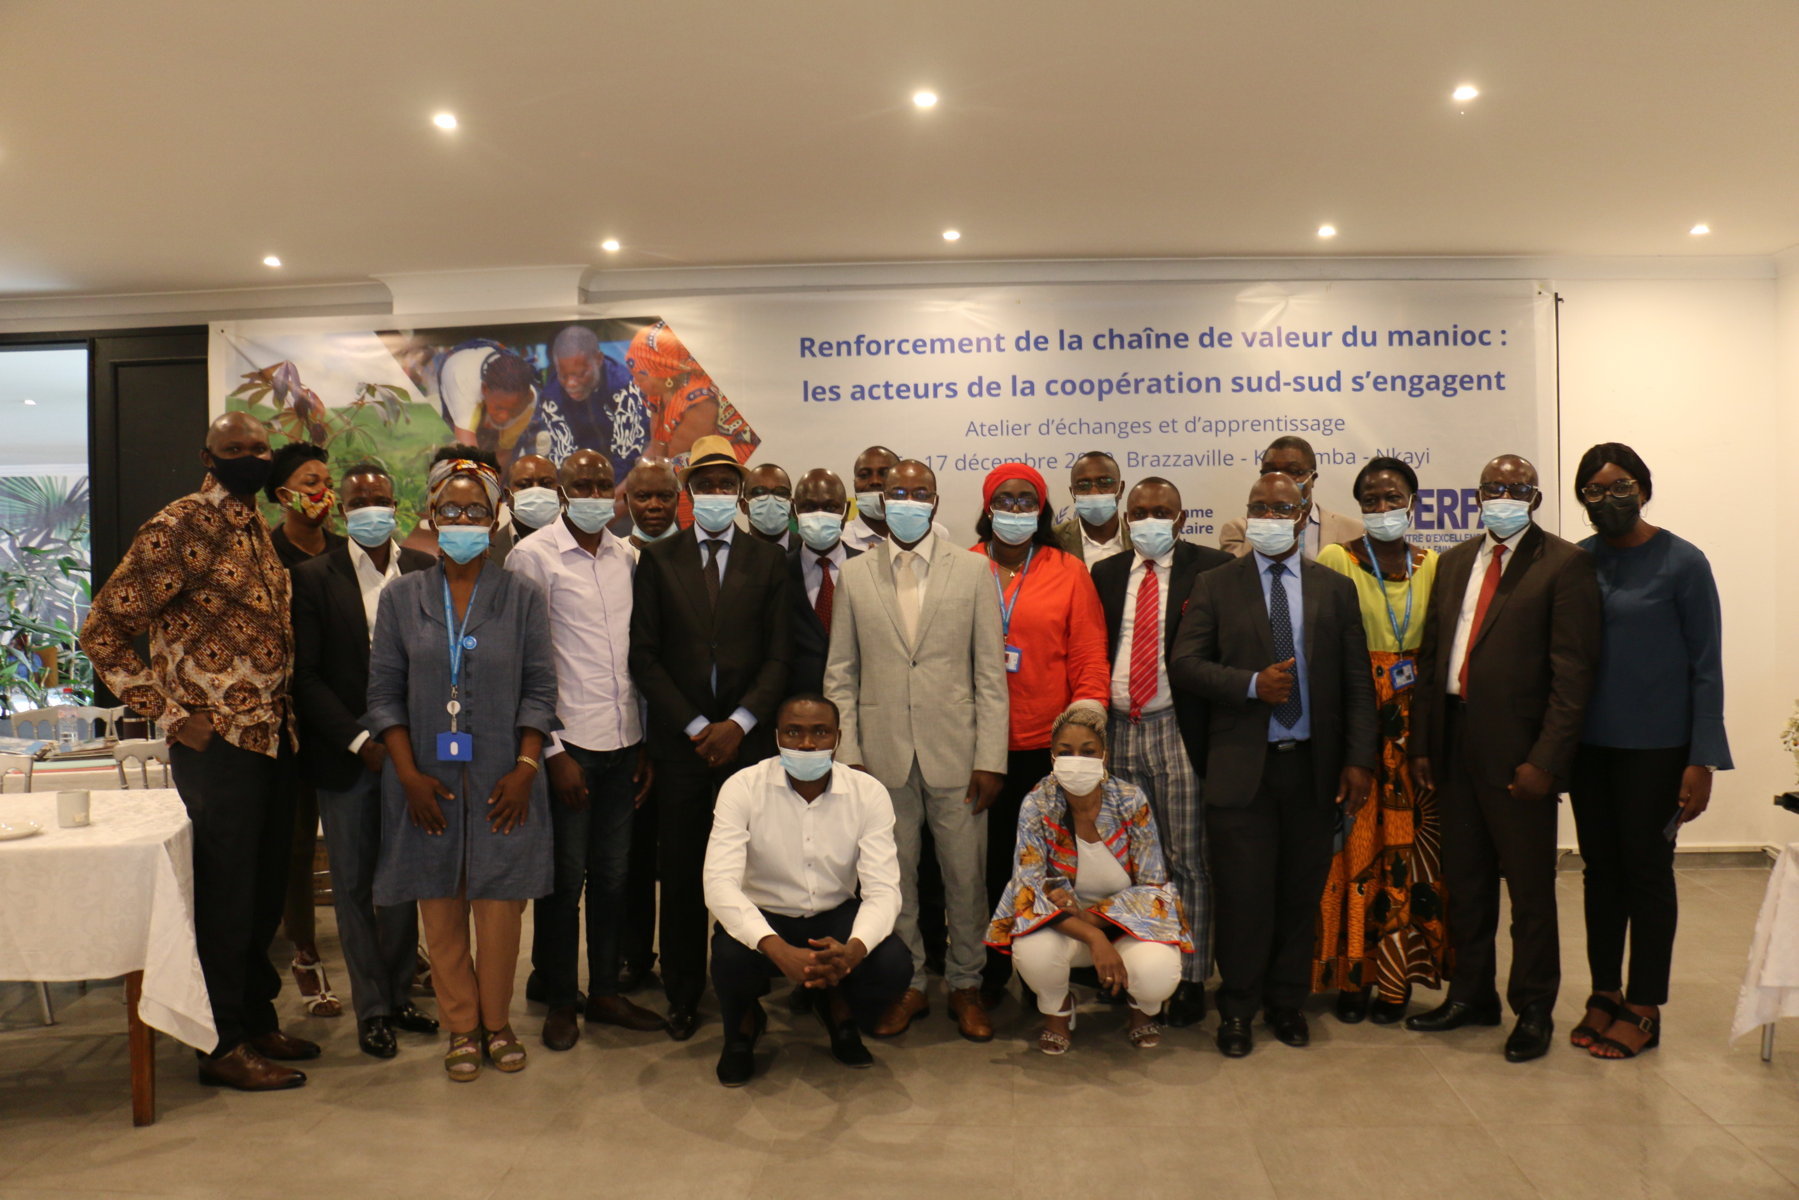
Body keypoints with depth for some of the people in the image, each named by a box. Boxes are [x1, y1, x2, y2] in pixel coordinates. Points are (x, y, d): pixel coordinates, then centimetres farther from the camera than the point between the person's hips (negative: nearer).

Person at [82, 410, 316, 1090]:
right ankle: (224, 1047, 16)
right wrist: (173, 716, -14)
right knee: (225, 895, 2)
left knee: (266, 889, 16)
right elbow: (103, 633, -11)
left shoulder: (258, 530, 13)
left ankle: (257, 1020, 30)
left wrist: (284, 717, 11)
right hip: (217, 745, -8)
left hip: (270, 738, 8)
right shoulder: (178, 529, -11)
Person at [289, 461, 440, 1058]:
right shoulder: (314, 577, -1)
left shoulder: (427, 571, 3)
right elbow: (306, 674, -5)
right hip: (346, 756, -1)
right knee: (354, 884, 8)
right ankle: (372, 1007, 20)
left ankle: (399, 993, 26)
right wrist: (360, 740, -11)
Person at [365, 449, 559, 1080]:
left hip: (503, 780, -1)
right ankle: (460, 1027, 23)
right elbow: (383, 692, 3)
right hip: (427, 779, 1)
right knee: (440, 906, 7)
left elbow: (540, 690, 0)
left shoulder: (521, 596, 2)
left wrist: (525, 769, -8)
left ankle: (497, 1022, 22)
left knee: (500, 903, 2)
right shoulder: (401, 596, 5)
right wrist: (409, 774, -6)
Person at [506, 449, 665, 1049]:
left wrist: (647, 741, 9)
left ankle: (605, 991, 26)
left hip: (623, 742, 5)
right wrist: (553, 751, -10)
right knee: (565, 877, 5)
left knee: (613, 874, 12)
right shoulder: (533, 555, -5)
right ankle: (559, 999, 22)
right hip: (567, 743, -4)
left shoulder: (627, 557, 9)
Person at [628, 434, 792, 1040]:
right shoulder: (657, 559, 7)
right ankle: (683, 994, 21)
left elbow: (779, 654, 3)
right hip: (679, 741, 0)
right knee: (681, 874, 6)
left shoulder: (767, 561, 8)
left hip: (747, 738, 0)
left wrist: (738, 724, -8)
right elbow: (644, 655, 2)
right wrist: (694, 726, -6)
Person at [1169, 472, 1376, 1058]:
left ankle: (1286, 1001, 28)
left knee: (1302, 890, 10)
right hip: (1242, 766, -2)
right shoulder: (1216, 585, 5)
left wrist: (1359, 759, -3)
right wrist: (1252, 685, -15)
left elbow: (1357, 682, 6)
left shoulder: (1335, 588, 9)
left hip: (1313, 766, 2)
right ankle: (1237, 1007, 19)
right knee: (1244, 893, 1)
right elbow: (1183, 663, -2)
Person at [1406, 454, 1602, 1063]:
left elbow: (1573, 671, -11)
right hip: (1456, 744, 6)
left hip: (1518, 752, -6)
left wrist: (1545, 760, -17)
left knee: (1530, 887, 7)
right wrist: (1422, 743, 8)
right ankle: (1471, 995, 31)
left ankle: (1533, 1009, 24)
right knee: (1465, 880, 16)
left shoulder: (1564, 564, -6)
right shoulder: (1454, 562, 12)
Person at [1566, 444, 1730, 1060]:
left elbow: (1706, 667, -6)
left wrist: (1702, 760, -11)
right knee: (1600, 867, 12)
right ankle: (1604, 992, 25)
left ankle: (1644, 1009, 19)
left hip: (1654, 747, -3)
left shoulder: (1681, 563, -7)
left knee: (1647, 870, 6)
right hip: (1588, 744, 3)